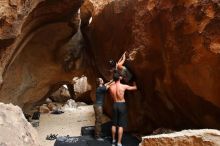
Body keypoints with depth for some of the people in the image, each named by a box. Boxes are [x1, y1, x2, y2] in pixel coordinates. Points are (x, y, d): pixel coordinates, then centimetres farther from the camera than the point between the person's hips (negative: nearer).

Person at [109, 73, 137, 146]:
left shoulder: (111, 87, -5)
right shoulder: (123, 86, -14)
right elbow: (135, 88, 2)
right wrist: (134, 83, 24)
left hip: (115, 104, 4)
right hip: (122, 105, -4)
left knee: (114, 124, 16)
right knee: (121, 125, 2)